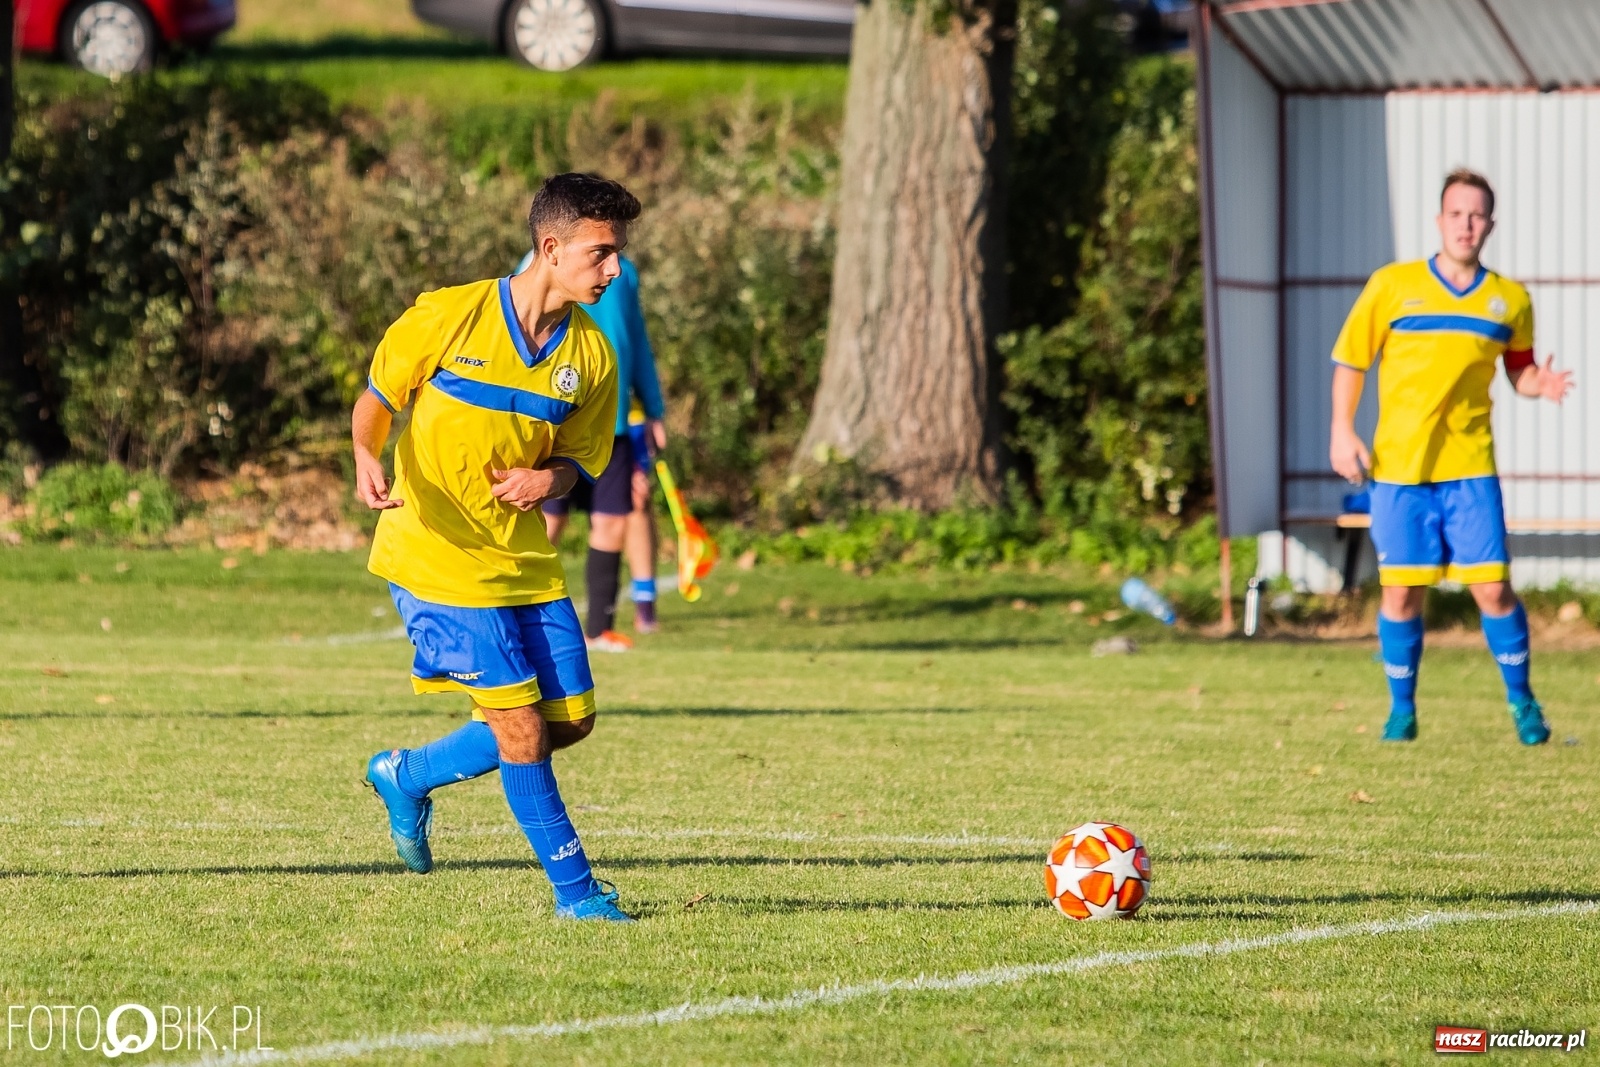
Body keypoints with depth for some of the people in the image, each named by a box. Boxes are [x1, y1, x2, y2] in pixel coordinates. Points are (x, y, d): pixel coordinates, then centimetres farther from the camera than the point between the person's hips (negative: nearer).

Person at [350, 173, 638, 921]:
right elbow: (377, 397, -2)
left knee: (570, 719, 6)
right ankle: (574, 888, 5)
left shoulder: (591, 355, 0)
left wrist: (546, 480, -14)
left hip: (523, 556, 6)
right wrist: (366, 459, -22)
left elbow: (576, 460, 10)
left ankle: (408, 776, 26)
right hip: (440, 555, -6)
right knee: (520, 725, -9)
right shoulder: (450, 317, -13)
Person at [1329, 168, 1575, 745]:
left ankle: (1521, 701, 13)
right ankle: (1401, 709, 16)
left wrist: (1539, 384, -6)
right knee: (1401, 591, 1)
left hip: (1469, 466, 1)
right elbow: (1350, 360, 6)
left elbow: (1519, 372, 17)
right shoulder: (1392, 286, 1)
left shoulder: (1510, 300, 6)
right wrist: (1342, 431, -3)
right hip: (1397, 466, -1)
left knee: (1492, 587, -5)